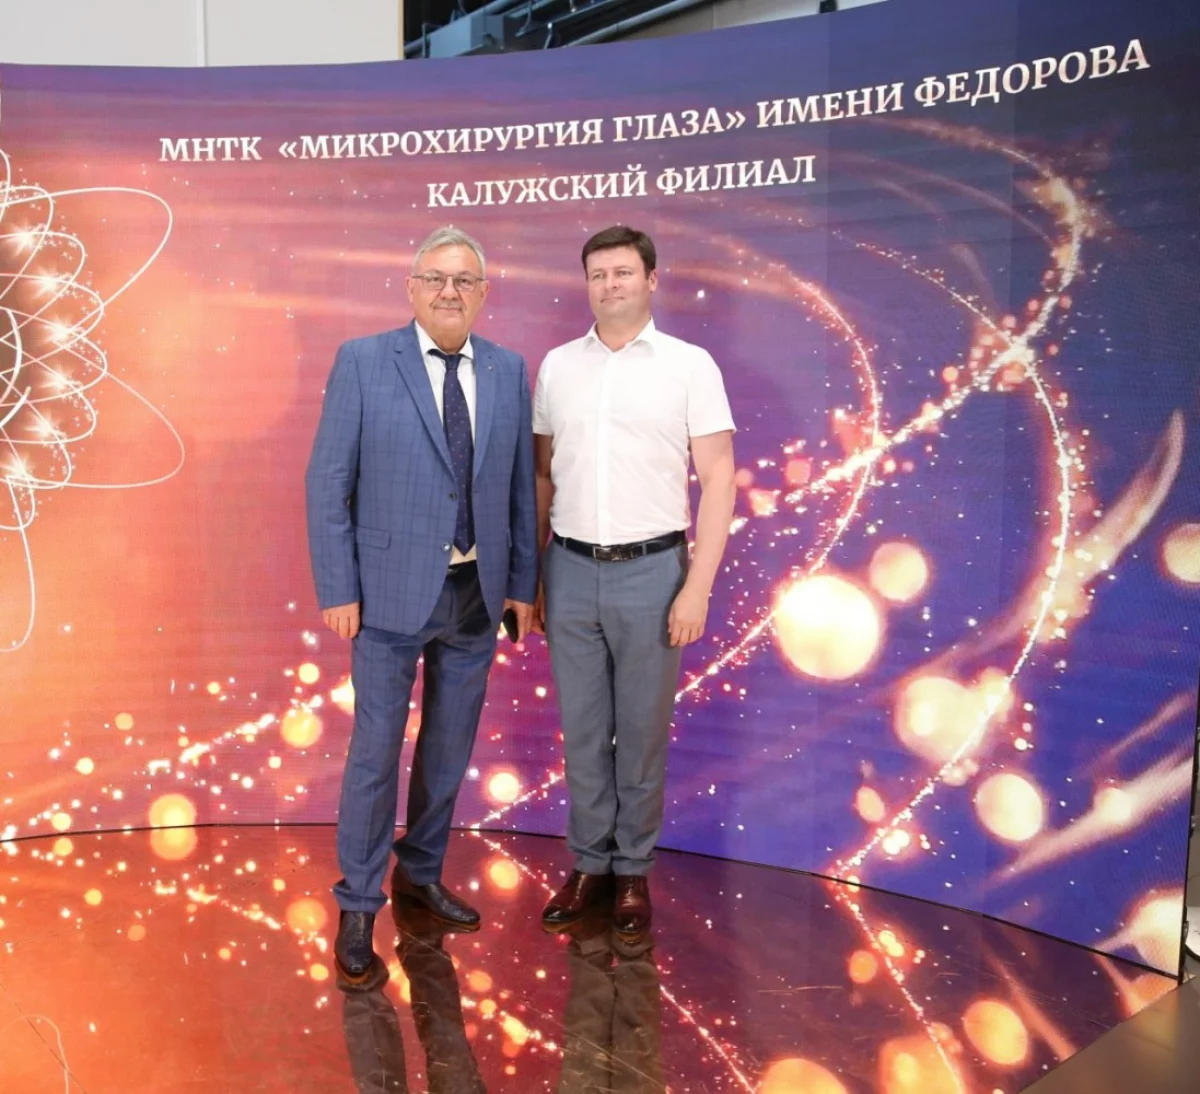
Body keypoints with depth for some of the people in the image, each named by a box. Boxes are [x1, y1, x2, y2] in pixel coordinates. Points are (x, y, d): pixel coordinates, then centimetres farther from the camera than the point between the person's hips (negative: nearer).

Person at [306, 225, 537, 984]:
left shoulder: (510, 372, 5)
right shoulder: (363, 362, -5)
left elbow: (521, 486, 7)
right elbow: (328, 482, -6)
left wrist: (522, 583, 6)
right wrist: (337, 590, -10)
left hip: (477, 594, 4)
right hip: (391, 594, -4)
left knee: (450, 747, 16)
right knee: (376, 752, 4)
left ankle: (421, 871, 36)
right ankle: (358, 906, 20)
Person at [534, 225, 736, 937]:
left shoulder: (690, 365, -3)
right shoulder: (557, 366, 7)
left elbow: (718, 480, -5)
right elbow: (543, 473, 12)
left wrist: (698, 586, -11)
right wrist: (530, 574, 9)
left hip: (650, 570, -3)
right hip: (571, 571, 3)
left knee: (642, 732, 8)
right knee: (582, 731, 11)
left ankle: (634, 871, 25)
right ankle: (590, 864, 27)